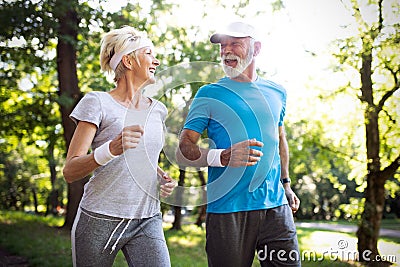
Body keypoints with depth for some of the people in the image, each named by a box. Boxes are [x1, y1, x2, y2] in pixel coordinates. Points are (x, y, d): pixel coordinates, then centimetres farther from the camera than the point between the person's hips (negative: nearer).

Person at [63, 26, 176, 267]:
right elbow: (70, 172, -11)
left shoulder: (157, 110, 11)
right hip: (100, 220, -4)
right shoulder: (98, 103, -6)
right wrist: (112, 148, -29)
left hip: (147, 221, 4)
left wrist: (163, 178, 5)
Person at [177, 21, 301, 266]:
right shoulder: (209, 94, -1)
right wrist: (223, 157, -23)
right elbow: (183, 151, -6)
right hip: (228, 211, -3)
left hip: (276, 207, 4)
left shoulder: (277, 93, 12)